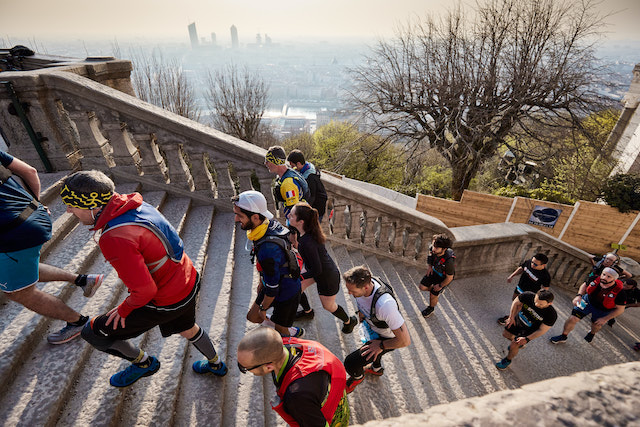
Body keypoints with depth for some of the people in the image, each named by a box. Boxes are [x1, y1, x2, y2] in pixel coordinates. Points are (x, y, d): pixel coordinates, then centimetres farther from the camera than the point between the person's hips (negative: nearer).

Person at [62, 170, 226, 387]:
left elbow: (145, 289, -30)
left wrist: (124, 309, -9)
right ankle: (216, 365, 57)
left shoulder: (114, 239, -32)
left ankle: (143, 363, 36)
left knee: (95, 332, 12)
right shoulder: (133, 204, -5)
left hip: (167, 301, -8)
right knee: (186, 328, 34)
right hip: (188, 282, 8)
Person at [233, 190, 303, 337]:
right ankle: (277, 326, 45)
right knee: (252, 317, 20)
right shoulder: (269, 223, -13)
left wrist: (263, 308, -8)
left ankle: (297, 333, 48)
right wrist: (261, 281, 19)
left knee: (281, 330, 16)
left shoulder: (268, 248, -42)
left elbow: (272, 287, -27)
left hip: (286, 293, -8)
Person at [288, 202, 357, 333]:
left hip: (328, 277, -8)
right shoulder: (307, 231, -14)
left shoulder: (307, 243, -40)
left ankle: (350, 321, 47)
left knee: (328, 306, 18)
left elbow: (317, 270, -30)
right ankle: (308, 311, 48)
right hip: (318, 268, 8)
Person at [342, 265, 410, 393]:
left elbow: (405, 340, -38)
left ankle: (358, 377, 27)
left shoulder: (385, 304, -46)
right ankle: (377, 368, 69)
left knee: (350, 363, -10)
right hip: (371, 326, 7)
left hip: (386, 339, -7)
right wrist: (362, 318, 1)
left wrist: (381, 346, -25)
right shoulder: (361, 283, -25)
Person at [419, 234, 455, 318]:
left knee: (433, 295, 8)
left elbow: (449, 278, -25)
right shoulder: (432, 249, -29)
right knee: (422, 287, 7)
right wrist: (429, 265, -5)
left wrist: (440, 286, -10)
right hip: (434, 271, 5)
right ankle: (438, 291, 39)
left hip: (444, 277, -5)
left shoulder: (449, 261, -44)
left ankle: (431, 309, 42)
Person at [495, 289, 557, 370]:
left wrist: (527, 339, -22)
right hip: (517, 320, 4)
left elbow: (542, 330, -21)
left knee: (513, 346, -3)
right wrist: (511, 317, -8)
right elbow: (516, 302, -9)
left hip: (529, 330, -3)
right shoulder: (528, 295, -32)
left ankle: (508, 360, 29)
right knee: (506, 334, 21)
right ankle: (519, 344, 53)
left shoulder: (551, 315, -34)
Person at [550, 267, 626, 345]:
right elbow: (584, 285, -1)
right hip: (588, 301, 1)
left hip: (601, 310, -1)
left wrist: (605, 319, -17)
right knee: (572, 319, -4)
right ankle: (563, 336, 18)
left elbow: (620, 309, -17)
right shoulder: (596, 279, -24)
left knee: (596, 325, 24)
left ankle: (592, 333, 63)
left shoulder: (619, 292, -31)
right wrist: (579, 296, -17)